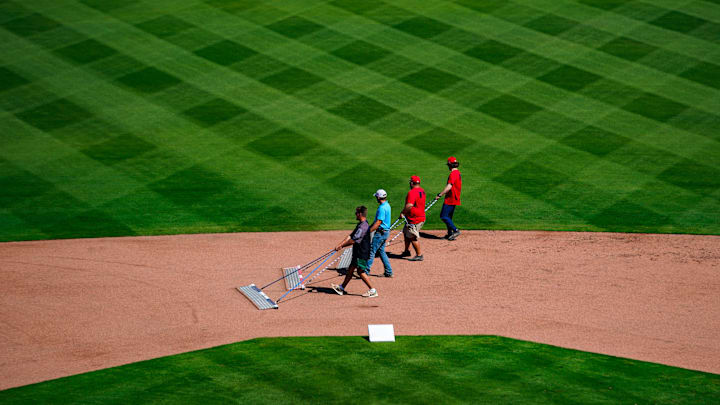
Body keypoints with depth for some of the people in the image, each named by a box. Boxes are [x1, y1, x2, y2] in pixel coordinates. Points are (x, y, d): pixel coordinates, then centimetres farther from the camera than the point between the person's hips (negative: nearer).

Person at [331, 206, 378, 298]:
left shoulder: (363, 226, -22)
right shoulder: (360, 225, 11)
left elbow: (353, 240, -23)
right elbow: (350, 236, 10)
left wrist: (341, 246, -13)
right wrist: (340, 245, 1)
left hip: (362, 253, -10)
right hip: (358, 252, 10)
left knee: (361, 271, -5)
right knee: (351, 269, 16)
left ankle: (373, 291, 0)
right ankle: (341, 288, 27)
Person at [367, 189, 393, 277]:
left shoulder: (382, 208, -20)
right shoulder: (387, 205, 11)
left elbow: (378, 222, -23)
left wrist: (369, 231, -22)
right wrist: (369, 227, 21)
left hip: (381, 232, -10)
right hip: (385, 231, 10)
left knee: (372, 251, -5)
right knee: (381, 251, 16)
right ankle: (388, 272, 17)